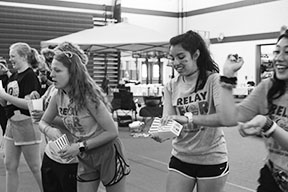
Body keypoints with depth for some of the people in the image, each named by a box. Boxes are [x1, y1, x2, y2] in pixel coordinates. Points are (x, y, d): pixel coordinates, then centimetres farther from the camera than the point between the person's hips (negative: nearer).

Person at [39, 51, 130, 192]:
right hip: (85, 159, 6)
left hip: (108, 155, -5)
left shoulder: (88, 97, -25)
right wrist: (49, 130, -15)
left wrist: (81, 146, -25)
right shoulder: (58, 98, -7)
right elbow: (43, 122, 9)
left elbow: (112, 132, -24)